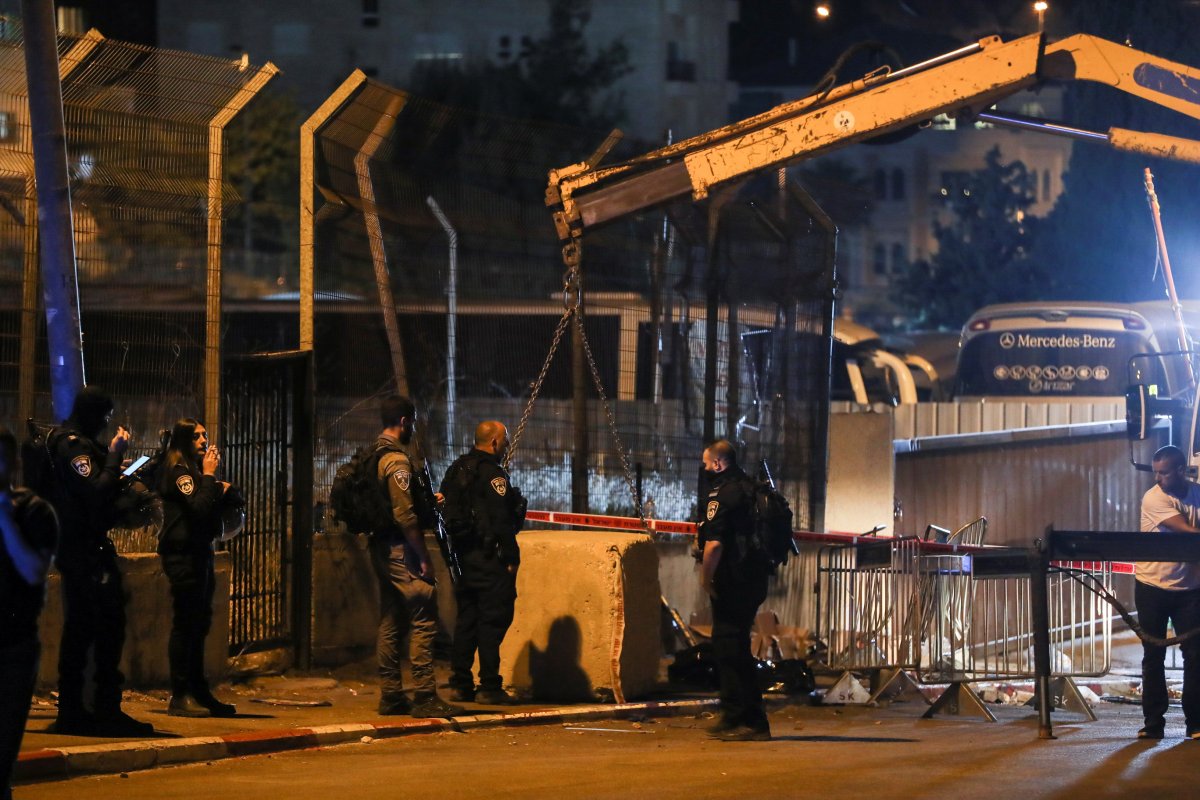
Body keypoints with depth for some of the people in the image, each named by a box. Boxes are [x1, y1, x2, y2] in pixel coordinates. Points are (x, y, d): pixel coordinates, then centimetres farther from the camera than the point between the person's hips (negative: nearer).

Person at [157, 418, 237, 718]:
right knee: (185, 623, -9)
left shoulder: (194, 469, 20)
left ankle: (199, 692, 16)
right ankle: (180, 696, -8)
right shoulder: (177, 471, -9)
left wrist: (220, 492, 4)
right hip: (183, 554, -10)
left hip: (200, 552, 10)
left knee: (199, 624, 11)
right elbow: (198, 507, -22)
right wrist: (209, 475, -12)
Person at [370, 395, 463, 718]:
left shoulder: (374, 456, 14)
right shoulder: (398, 460, -16)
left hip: (382, 547, 10)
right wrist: (424, 558, -17)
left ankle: (391, 695, 15)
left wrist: (427, 499, 26)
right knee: (423, 620, -9)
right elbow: (405, 514, -20)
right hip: (401, 548, -10)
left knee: (391, 623, 12)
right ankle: (425, 696, -12)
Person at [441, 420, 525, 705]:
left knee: (466, 620, 13)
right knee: (493, 620, -4)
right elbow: (501, 521, -18)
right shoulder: (493, 473, -13)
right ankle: (489, 687, -5)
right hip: (489, 560, -8)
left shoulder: (456, 471, 14)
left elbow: (448, 514, 17)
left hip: (462, 557, 8)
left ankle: (460, 684, 15)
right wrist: (511, 558, -13)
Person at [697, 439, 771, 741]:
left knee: (731, 649, -5)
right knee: (733, 647, 17)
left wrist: (706, 579, -11)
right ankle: (732, 719, 22)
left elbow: (714, 543, -23)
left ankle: (753, 723, -7)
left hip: (732, 583, -9)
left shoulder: (721, 494, -14)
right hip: (754, 579, 9)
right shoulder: (750, 489, 14)